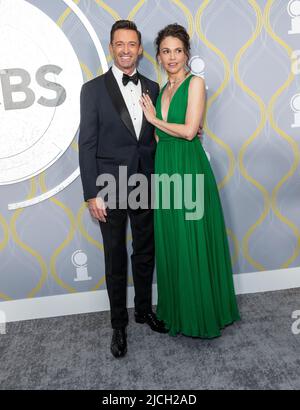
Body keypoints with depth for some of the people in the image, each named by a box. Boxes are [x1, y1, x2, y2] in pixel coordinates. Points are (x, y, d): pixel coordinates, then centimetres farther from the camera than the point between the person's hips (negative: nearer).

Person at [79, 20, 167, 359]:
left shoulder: (152, 88, 8)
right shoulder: (93, 89, -3)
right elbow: (87, 144, -7)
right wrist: (91, 194, -11)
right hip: (111, 188, -3)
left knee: (145, 253, 15)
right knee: (115, 259, 9)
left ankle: (144, 309, 38)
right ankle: (119, 324, 28)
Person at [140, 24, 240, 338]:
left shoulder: (195, 82, -3)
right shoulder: (162, 90, 16)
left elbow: (189, 130, -15)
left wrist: (154, 119, -4)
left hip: (190, 169, -6)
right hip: (164, 169, 7)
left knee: (194, 244, 2)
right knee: (170, 244, 12)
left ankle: (203, 314, 23)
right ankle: (177, 311, 30)